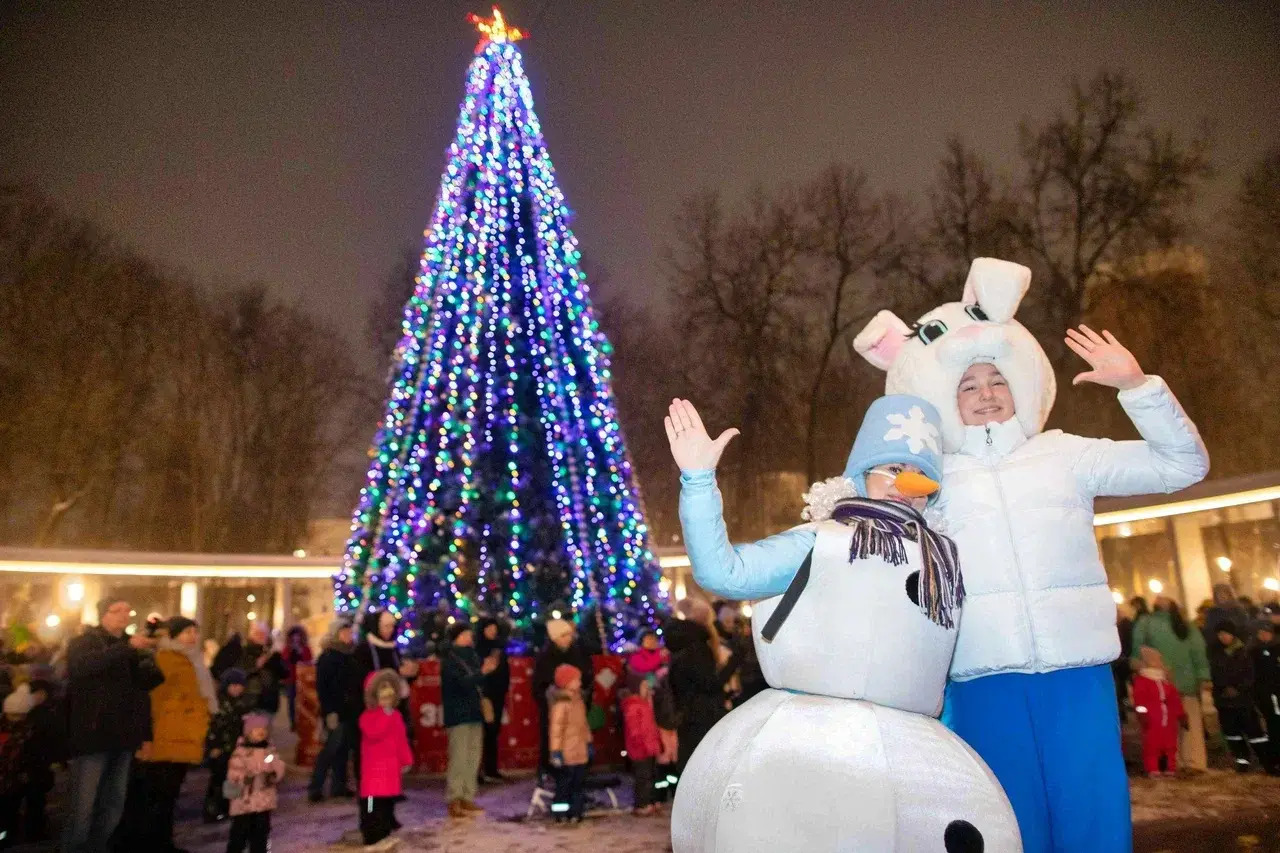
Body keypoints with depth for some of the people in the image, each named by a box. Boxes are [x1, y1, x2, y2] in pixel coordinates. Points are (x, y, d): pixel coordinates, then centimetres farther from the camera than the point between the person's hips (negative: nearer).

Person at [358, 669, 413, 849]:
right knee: (374, 802, -9)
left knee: (389, 800, 16)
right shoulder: (368, 716, -12)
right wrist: (386, 715, -28)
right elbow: (374, 734, -30)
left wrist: (406, 760, 13)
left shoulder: (396, 715, 10)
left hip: (392, 765, 8)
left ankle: (385, 832, 29)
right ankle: (372, 837, -4)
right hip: (375, 766, -8)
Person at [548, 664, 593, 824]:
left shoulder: (577, 698, 9)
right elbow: (555, 728, -18)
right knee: (564, 783, 2)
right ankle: (560, 814, 14)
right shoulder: (561, 703, -17)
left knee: (578, 783, 14)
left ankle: (575, 813, 23)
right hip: (567, 753, -8)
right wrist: (556, 751, -20)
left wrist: (588, 742, 18)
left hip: (580, 751, 8)